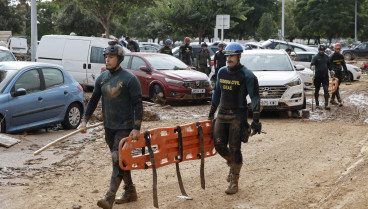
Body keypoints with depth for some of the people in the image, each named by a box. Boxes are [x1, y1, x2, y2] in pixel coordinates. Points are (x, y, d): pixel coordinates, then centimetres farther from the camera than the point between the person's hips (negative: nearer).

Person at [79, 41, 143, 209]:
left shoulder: (129, 79, -12)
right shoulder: (102, 78, 7)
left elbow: (138, 105, -13)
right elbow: (93, 100, 15)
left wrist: (136, 128, -19)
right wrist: (84, 120, 8)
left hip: (125, 127, -7)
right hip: (109, 126, 7)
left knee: (118, 160, -13)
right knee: (120, 160, 14)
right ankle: (130, 191, 27)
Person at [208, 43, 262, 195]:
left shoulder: (247, 75, -9)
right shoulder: (222, 72, 9)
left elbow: (255, 98, -9)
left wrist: (255, 120, -15)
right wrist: (211, 112, 22)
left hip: (238, 115, -5)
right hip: (222, 114, 5)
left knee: (234, 148, -4)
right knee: (219, 145, -1)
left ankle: (234, 181, 6)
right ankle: (232, 164, 30)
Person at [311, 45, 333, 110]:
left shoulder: (326, 57, 10)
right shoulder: (315, 57, -4)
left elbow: (329, 65, 22)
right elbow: (312, 64, -15)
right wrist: (313, 67, -35)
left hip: (325, 76, 3)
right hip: (318, 76, -3)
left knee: (326, 90, -5)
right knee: (317, 90, 9)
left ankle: (326, 104, -6)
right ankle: (317, 103, 21)